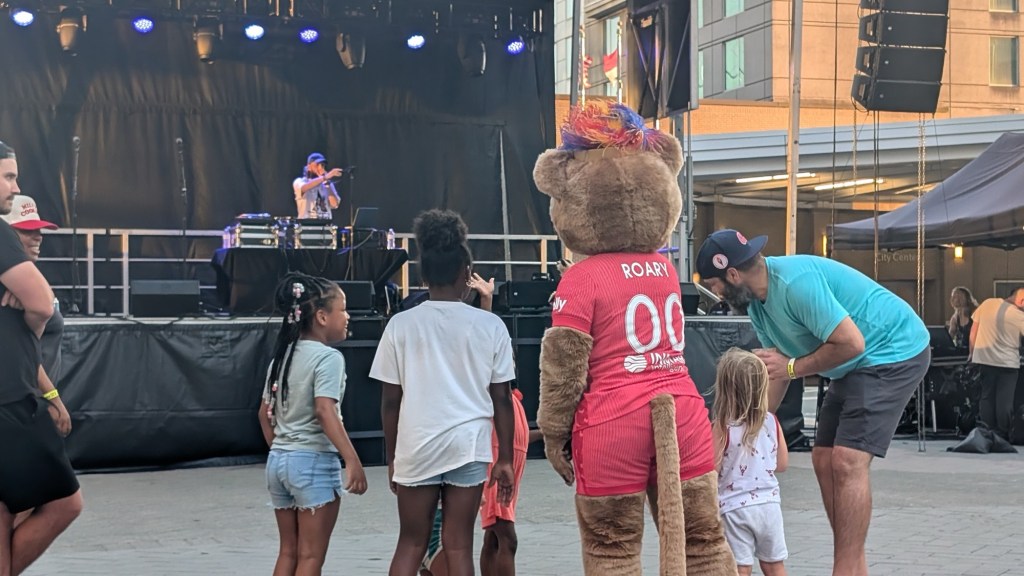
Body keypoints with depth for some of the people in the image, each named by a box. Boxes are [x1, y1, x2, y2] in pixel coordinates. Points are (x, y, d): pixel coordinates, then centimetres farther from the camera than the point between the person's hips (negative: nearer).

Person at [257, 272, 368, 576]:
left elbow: (265, 413, 15)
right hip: (314, 460, -8)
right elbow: (325, 411, -24)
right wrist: (352, 460, -27)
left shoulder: (283, 355, 11)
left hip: (278, 459, 8)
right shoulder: (327, 357, -13)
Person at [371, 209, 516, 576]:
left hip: (416, 446, 1)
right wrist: (505, 458, 8)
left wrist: (391, 457, 12)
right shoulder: (490, 325, -1)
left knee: (410, 543, 11)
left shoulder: (401, 325, 0)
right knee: (458, 545, 5)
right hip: (469, 446, 0)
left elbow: (390, 400, 2)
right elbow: (502, 399, 1)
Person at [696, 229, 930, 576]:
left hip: (895, 352, -10)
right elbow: (776, 369, 11)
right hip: (856, 365, 10)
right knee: (825, 460, 7)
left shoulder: (796, 282, -29)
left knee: (848, 462, -18)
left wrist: (793, 366, -17)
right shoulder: (757, 301, 3)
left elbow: (851, 343, -28)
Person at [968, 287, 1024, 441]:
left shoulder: (987, 304, 0)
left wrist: (972, 353, 15)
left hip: (984, 359, 5)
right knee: (1005, 400, 2)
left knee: (986, 397, 11)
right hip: (1007, 362, -4)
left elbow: (973, 331, 6)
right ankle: (1002, 435, 3)